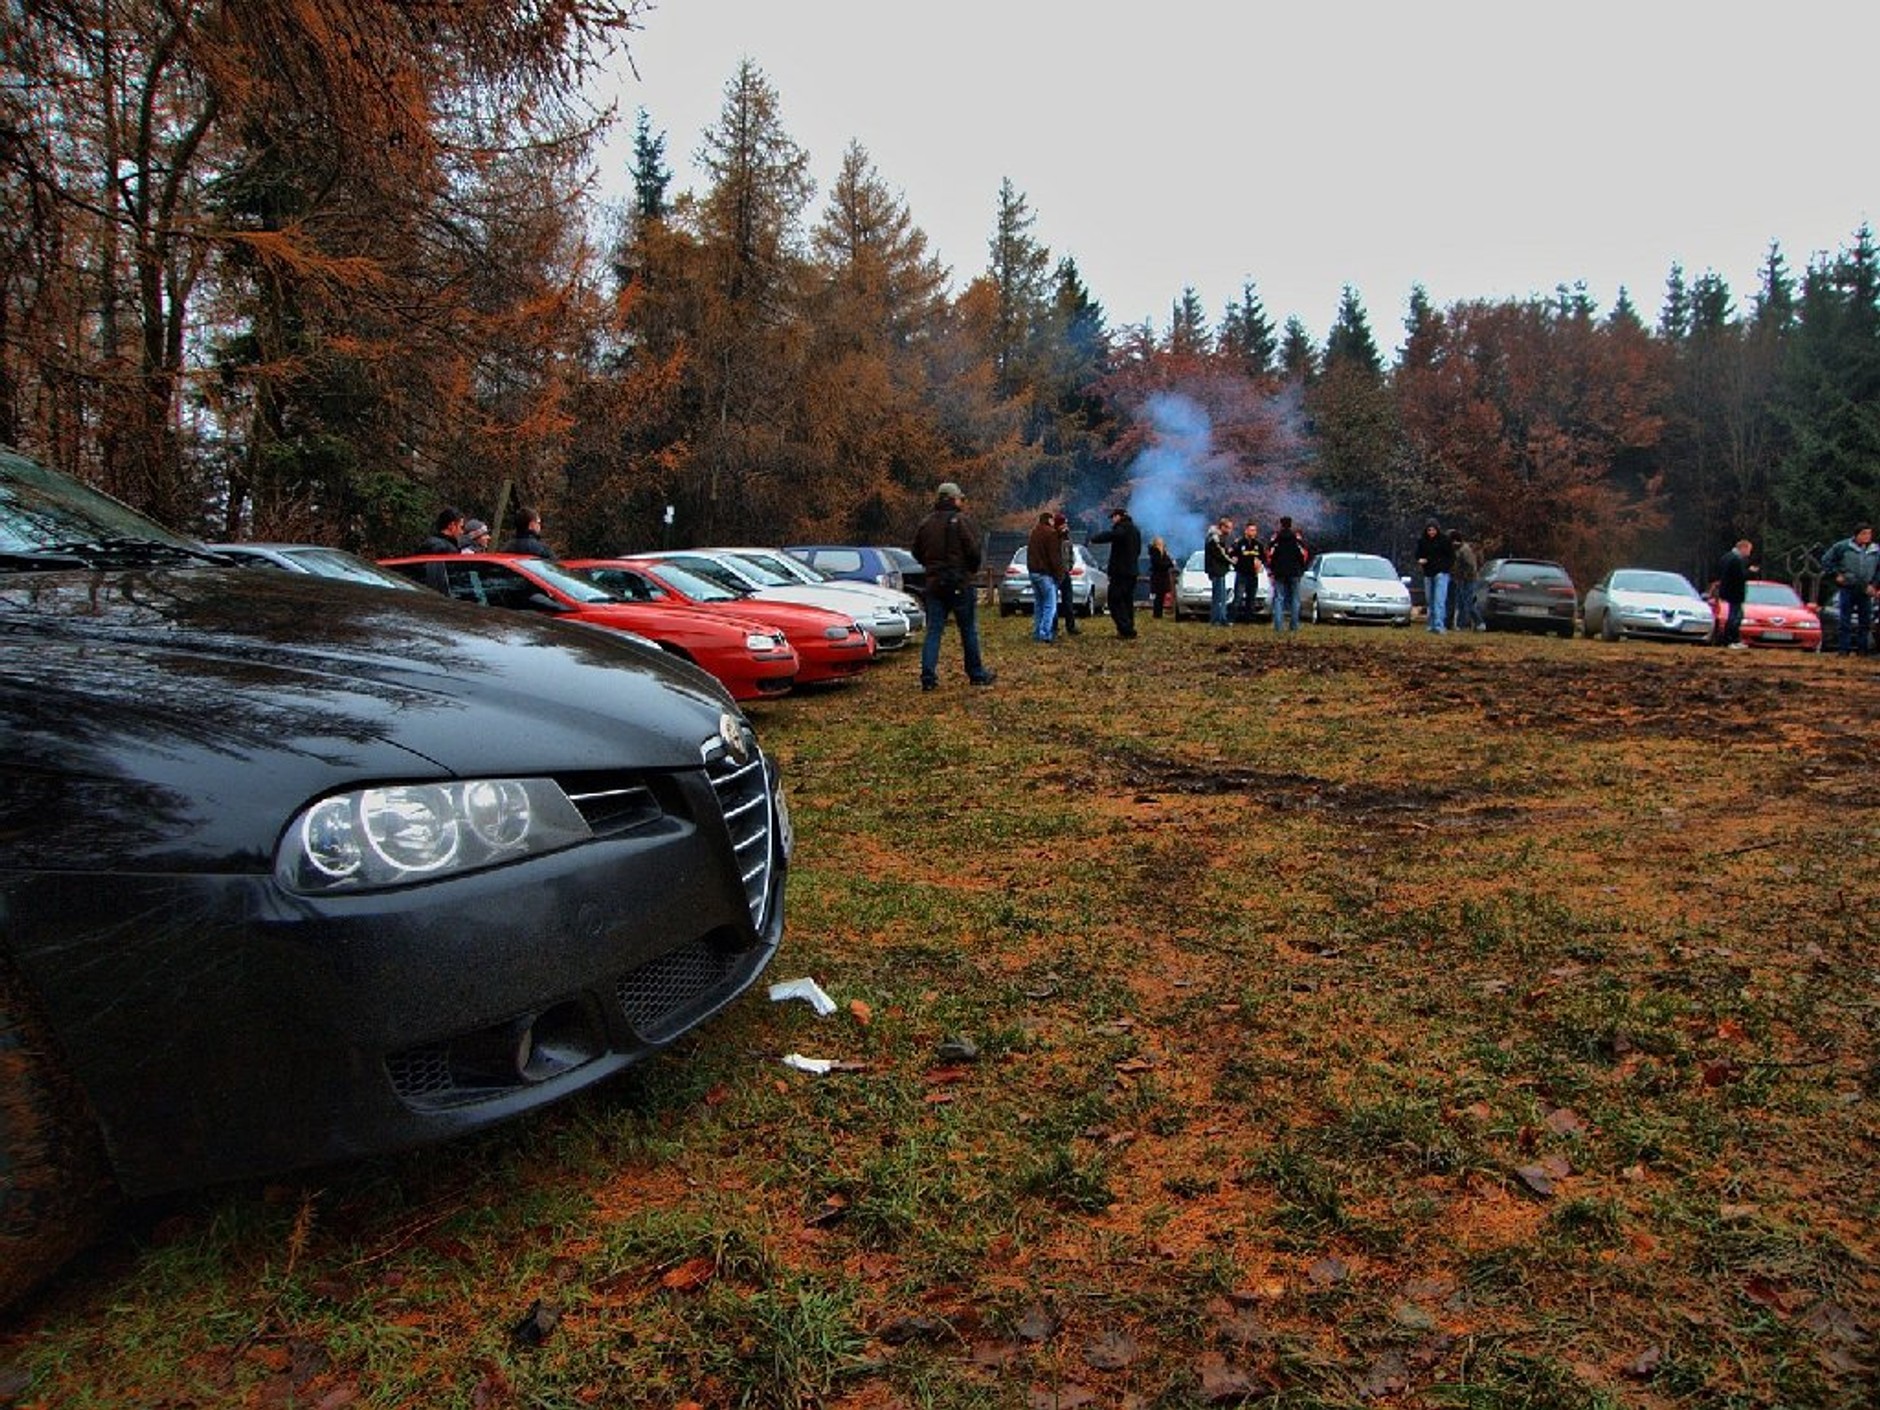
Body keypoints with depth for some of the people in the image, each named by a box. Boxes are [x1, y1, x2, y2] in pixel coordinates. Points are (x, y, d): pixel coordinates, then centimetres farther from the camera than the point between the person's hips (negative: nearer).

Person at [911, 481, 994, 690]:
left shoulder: (926, 523, 7)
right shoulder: (962, 522, -10)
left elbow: (917, 552, 12)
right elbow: (974, 552, -15)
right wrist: (972, 571, 4)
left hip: (934, 584, 4)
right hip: (961, 584, -4)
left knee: (933, 631, 4)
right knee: (969, 631, 7)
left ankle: (928, 676, -4)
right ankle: (977, 674, 15)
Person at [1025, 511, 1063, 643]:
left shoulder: (1034, 532, 16)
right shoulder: (1050, 533, -11)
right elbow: (1054, 556, -15)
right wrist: (1059, 573, -9)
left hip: (1033, 571, 9)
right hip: (1045, 573, -9)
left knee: (1038, 604, 15)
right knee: (1050, 605, -9)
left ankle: (1037, 634, 15)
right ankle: (1045, 635, -17)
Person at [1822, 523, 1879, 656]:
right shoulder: (1843, 547, -1)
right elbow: (1826, 560, 4)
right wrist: (1835, 575, -3)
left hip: (1866, 591, 3)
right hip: (1847, 589, -3)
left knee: (1866, 623, 6)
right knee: (1845, 622, -2)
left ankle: (1863, 650, 14)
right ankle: (1843, 650, 2)